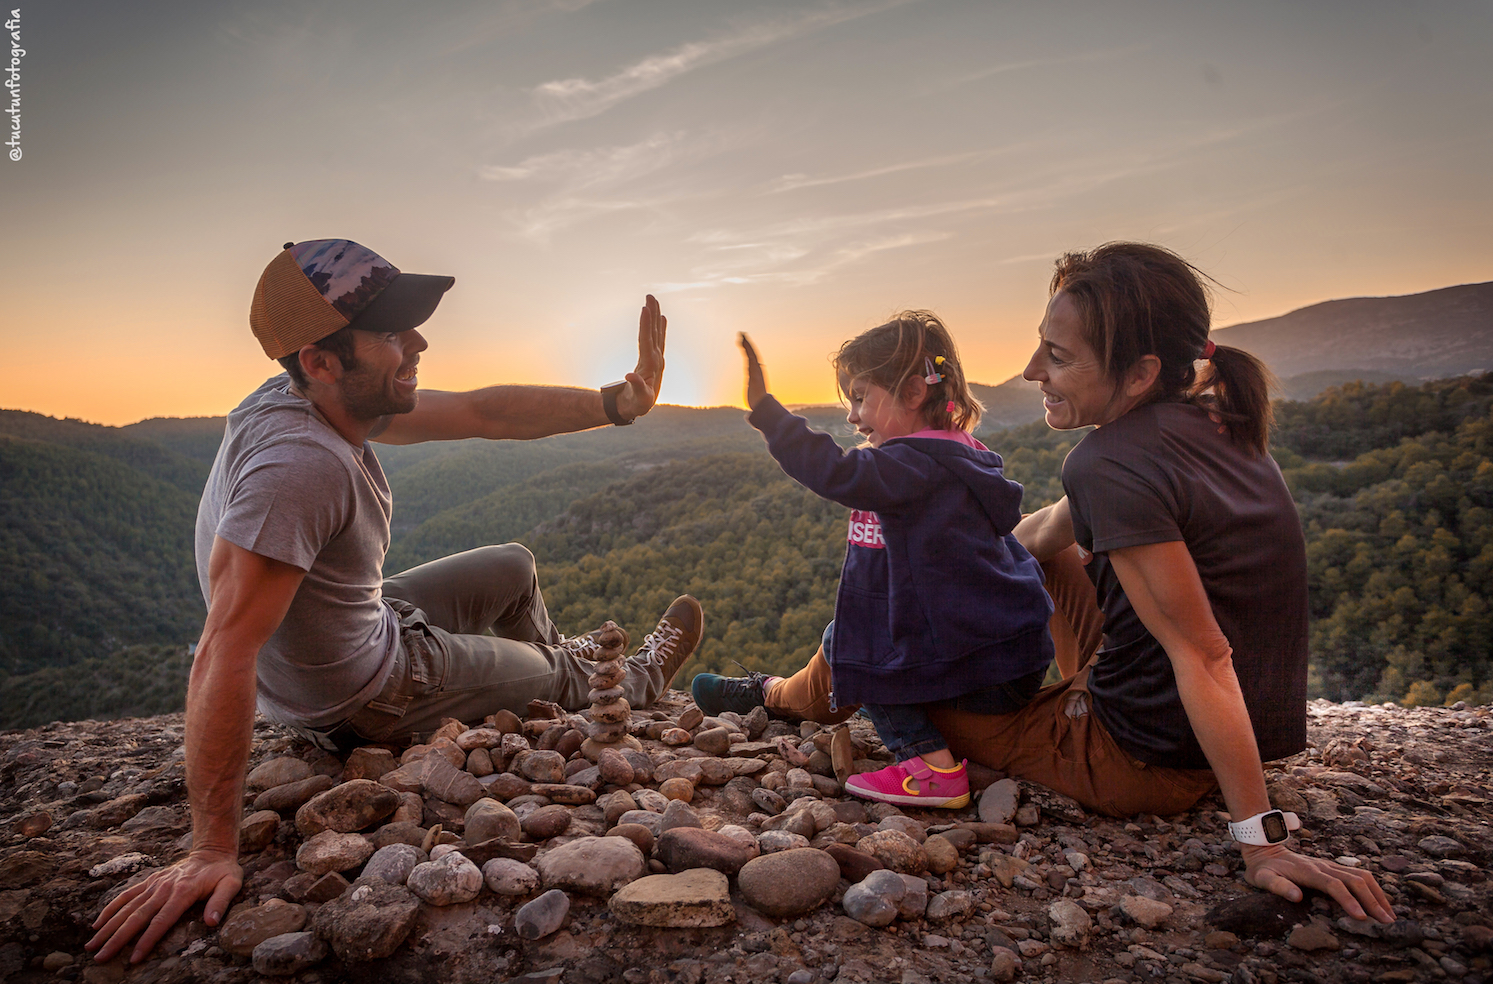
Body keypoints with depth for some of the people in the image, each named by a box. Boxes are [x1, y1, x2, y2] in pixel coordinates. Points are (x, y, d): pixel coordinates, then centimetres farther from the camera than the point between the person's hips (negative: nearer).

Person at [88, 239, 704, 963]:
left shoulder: (330, 399, -11)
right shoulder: (297, 465, -39)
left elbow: (482, 413, -8)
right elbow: (226, 655, -40)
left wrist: (617, 403, -19)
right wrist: (213, 851, -37)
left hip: (361, 625, 8)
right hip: (365, 703, -8)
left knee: (513, 568, 23)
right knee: (555, 674, 14)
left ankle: (552, 657, 54)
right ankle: (630, 685, 48)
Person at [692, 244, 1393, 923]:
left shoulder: (1112, 465, -28)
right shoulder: (1211, 423, 0)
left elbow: (1201, 654, -27)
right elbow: (1046, 530, 12)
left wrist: (1262, 837, -22)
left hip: (1142, 765, -8)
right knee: (1040, 555, 23)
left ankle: (784, 696, 37)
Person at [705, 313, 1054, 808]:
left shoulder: (918, 465, -20)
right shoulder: (963, 460, 13)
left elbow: (835, 473, -32)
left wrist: (763, 405, -29)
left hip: (987, 675, -10)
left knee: (842, 640, -2)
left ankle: (932, 766, -6)